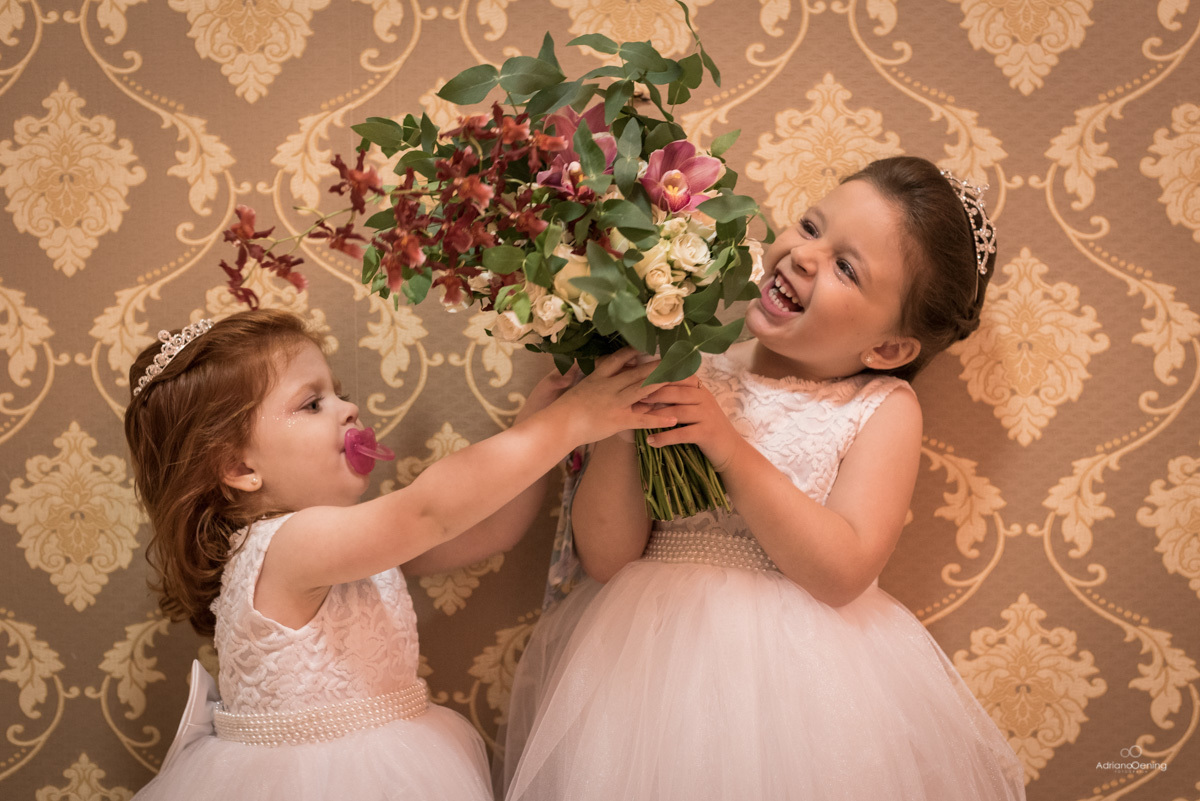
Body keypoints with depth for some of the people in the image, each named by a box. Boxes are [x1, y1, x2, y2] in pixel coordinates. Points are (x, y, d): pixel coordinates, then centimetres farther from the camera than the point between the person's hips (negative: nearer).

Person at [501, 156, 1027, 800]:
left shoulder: (882, 408, -1)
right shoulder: (688, 363, 0)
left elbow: (845, 573, -16)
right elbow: (606, 557, -4)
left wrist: (729, 450, -20)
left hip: (804, 682, -1)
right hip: (654, 655, 1)